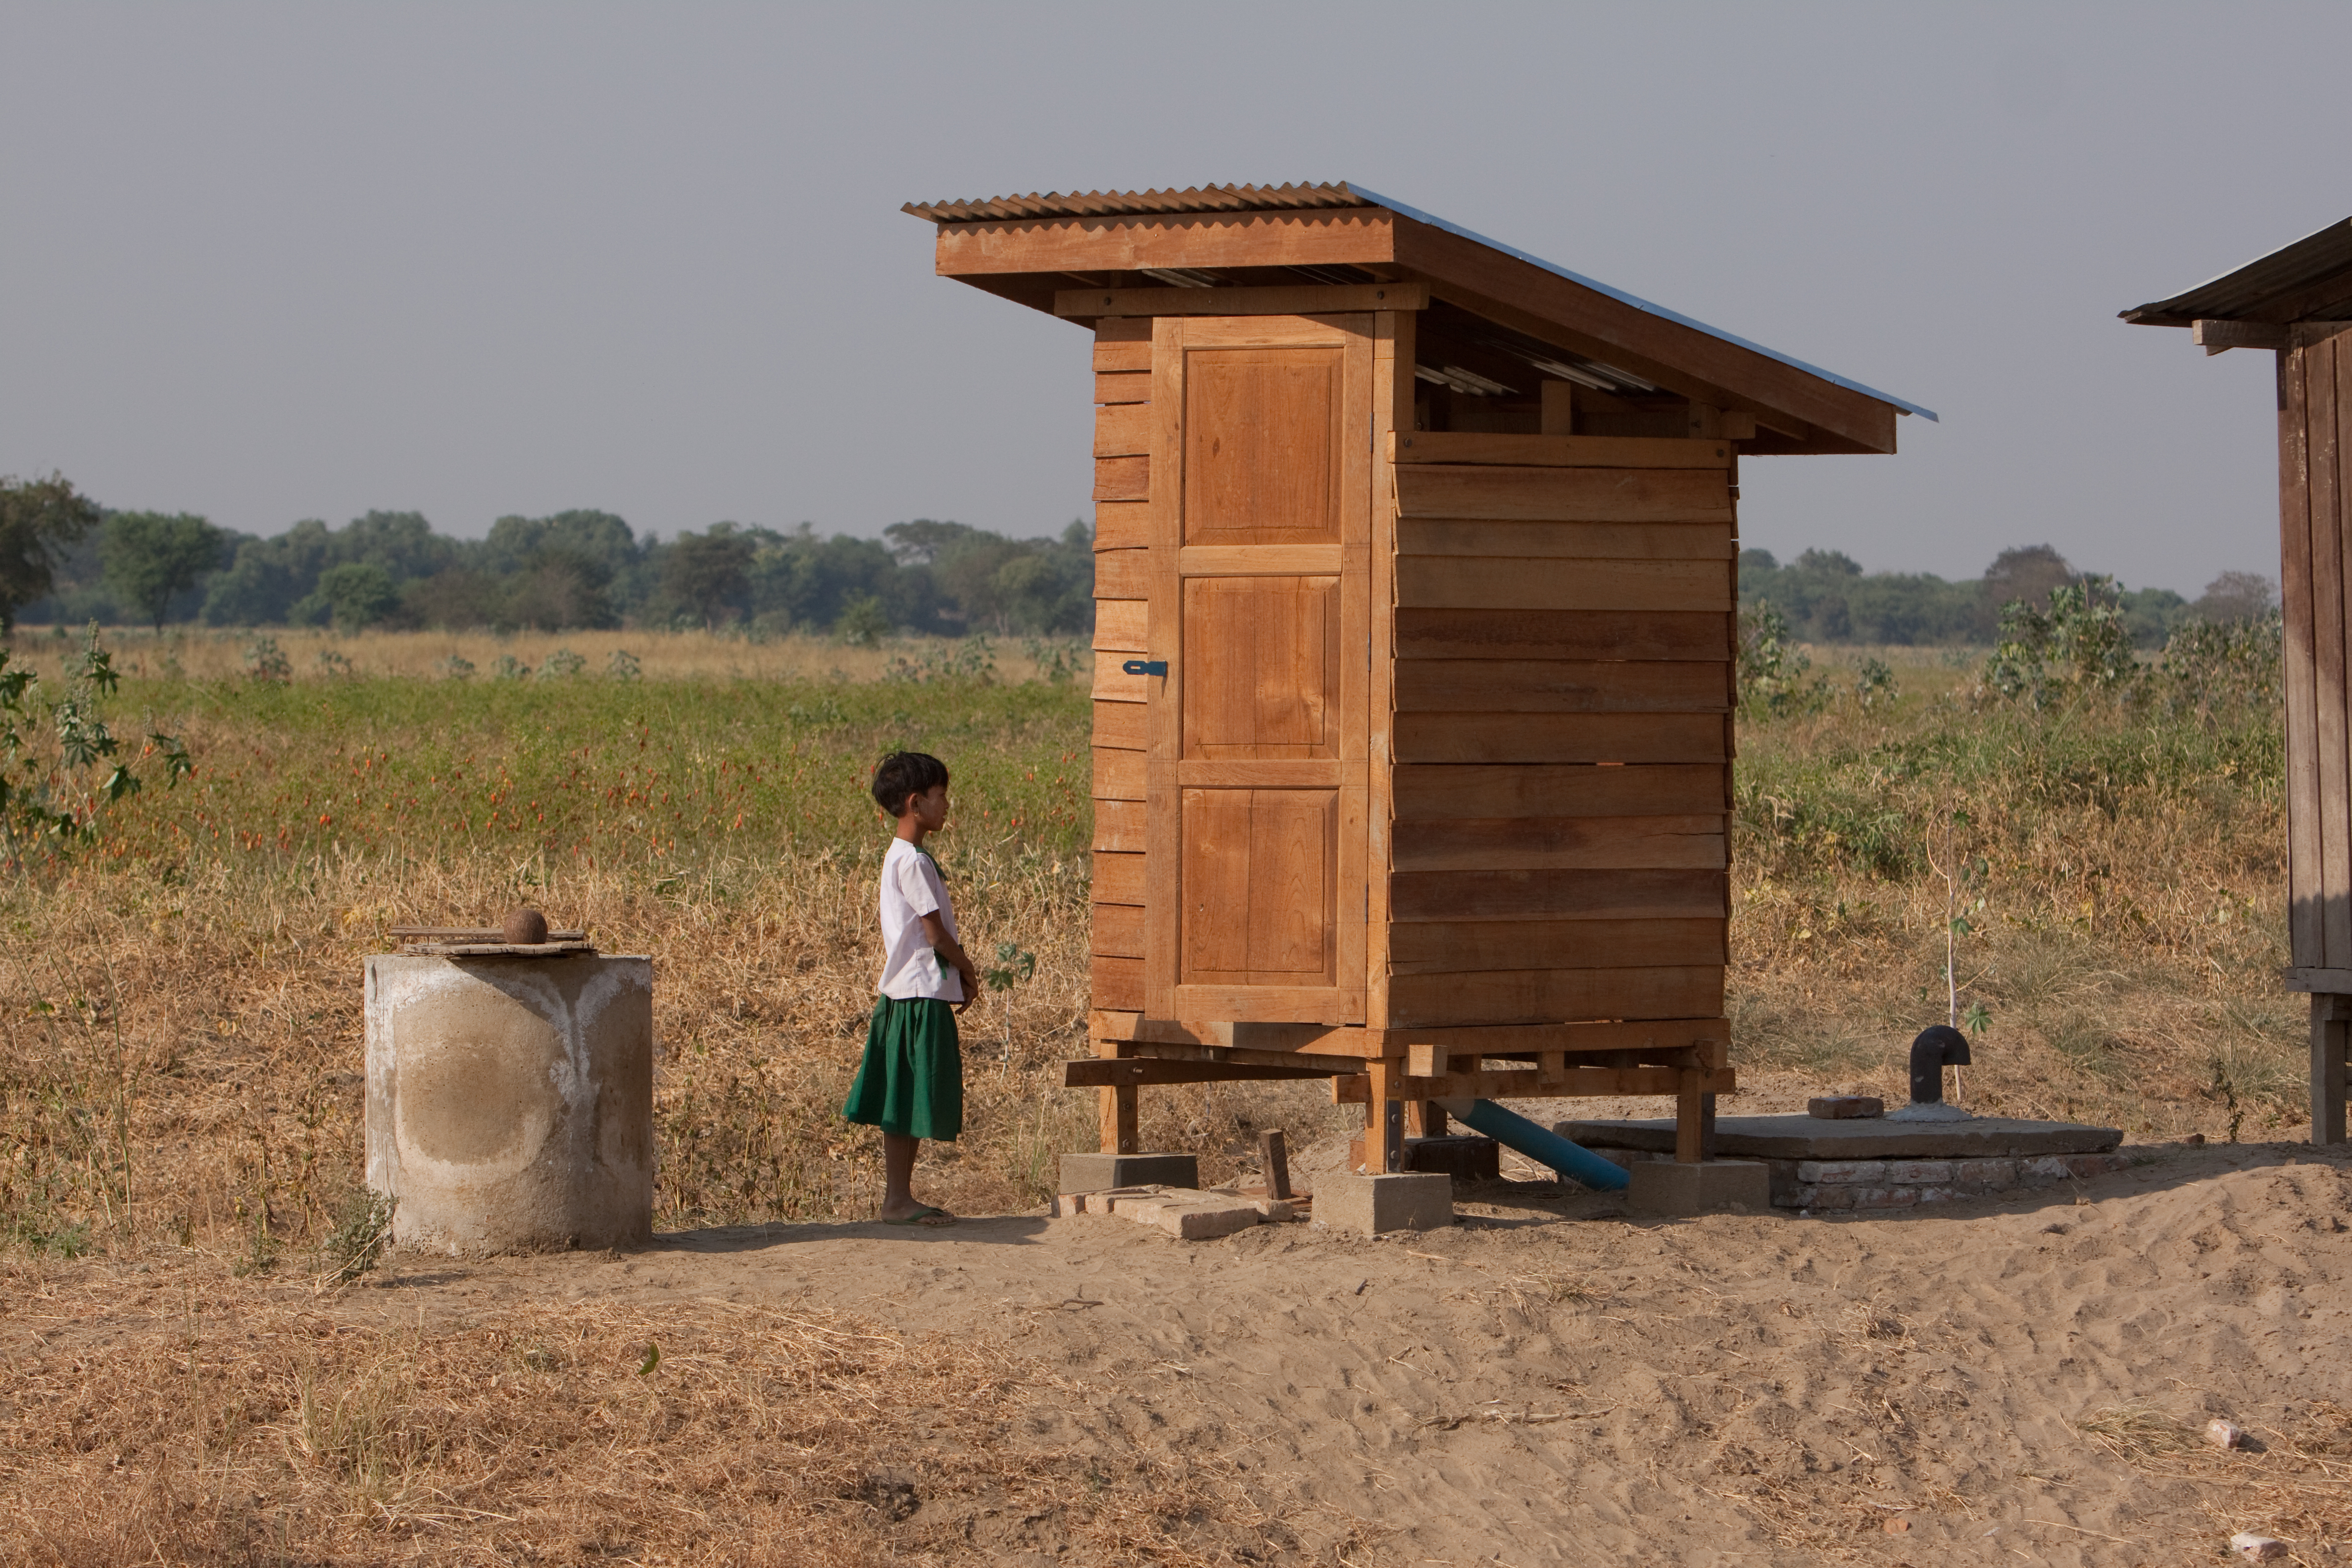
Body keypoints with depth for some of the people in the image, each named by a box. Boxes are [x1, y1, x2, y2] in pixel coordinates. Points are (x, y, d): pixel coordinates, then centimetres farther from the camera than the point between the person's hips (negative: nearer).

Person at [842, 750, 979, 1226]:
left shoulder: (898, 857, 15)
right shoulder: (915, 861, -15)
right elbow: (935, 932, -15)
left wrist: (959, 976, 13)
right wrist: (968, 972, 0)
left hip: (902, 992, 10)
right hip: (923, 994, -10)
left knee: (903, 1104, 10)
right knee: (912, 1102, -6)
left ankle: (897, 1198, 12)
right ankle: (899, 1200, -5)